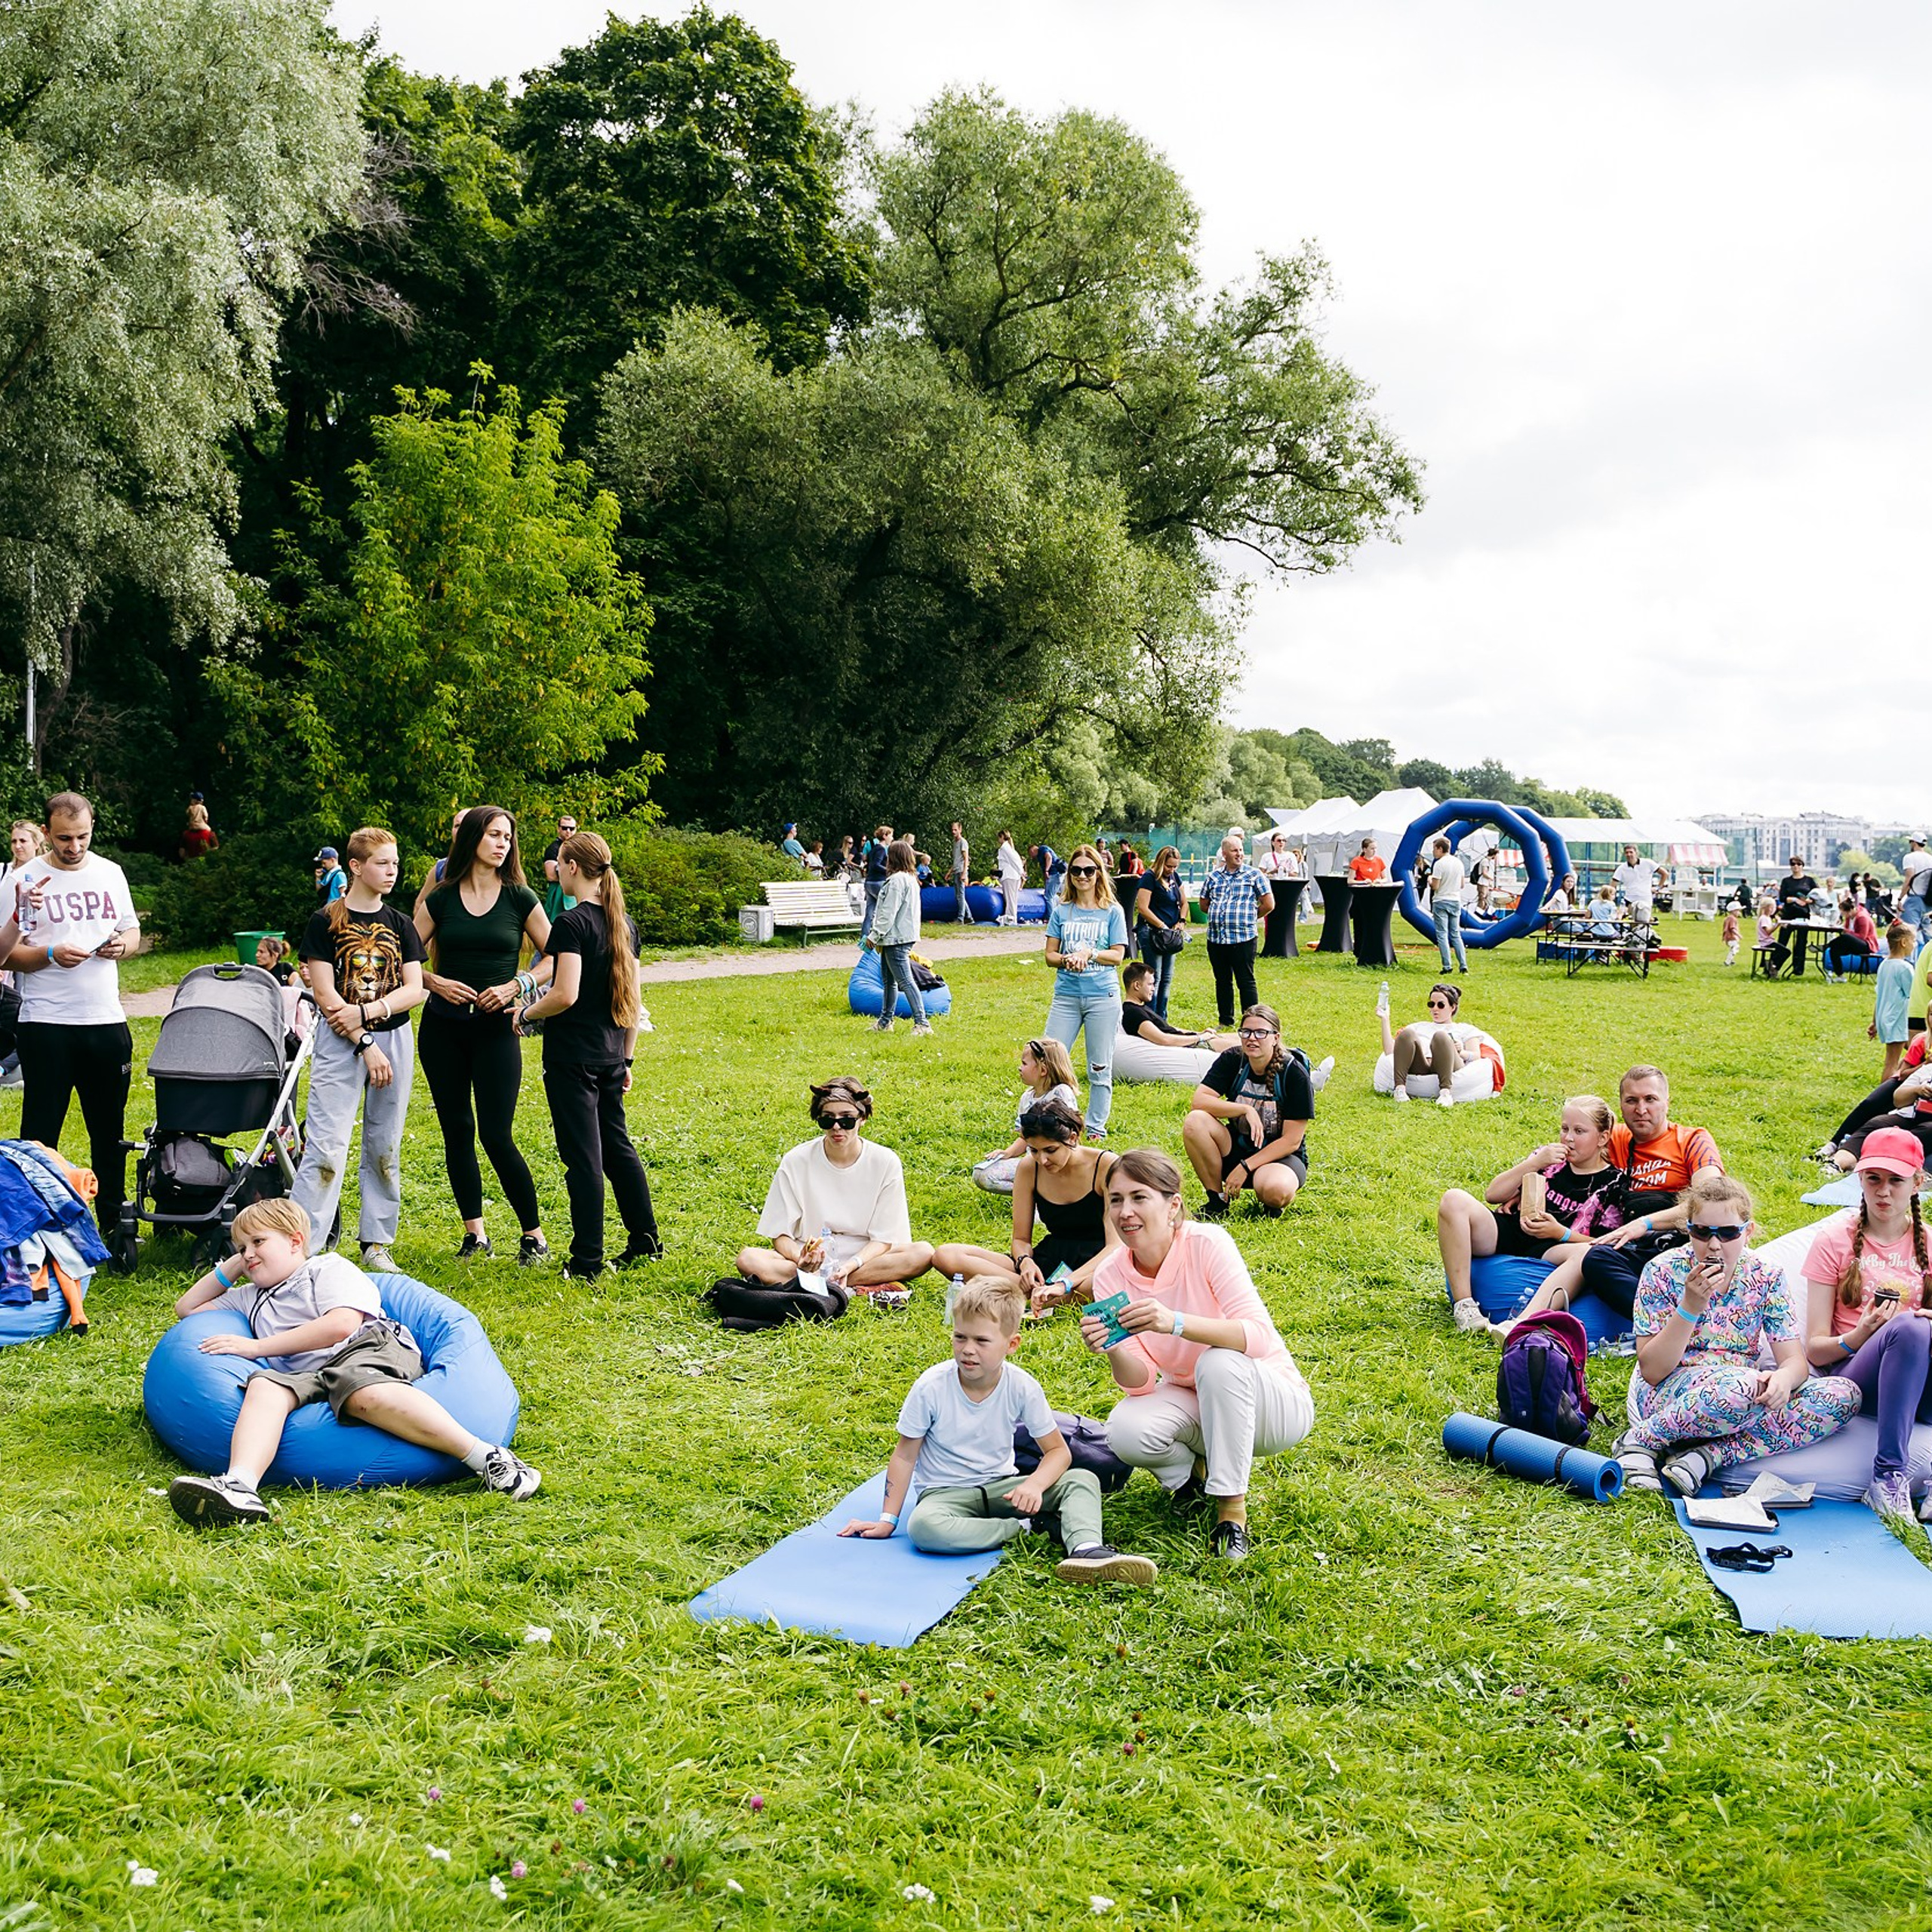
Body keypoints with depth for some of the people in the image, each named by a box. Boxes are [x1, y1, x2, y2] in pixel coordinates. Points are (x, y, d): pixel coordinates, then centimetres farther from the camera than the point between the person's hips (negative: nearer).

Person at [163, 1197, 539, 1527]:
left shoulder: (328, 1267, 17)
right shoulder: (252, 1298, 39)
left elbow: (341, 1324, -3)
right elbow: (187, 1308, 49)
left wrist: (258, 1347, 0)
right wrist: (231, 1266, 35)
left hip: (371, 1347, -5)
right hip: (306, 1378, 5)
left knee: (359, 1389, -42)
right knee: (263, 1386, -30)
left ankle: (487, 1457, -47)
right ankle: (240, 1486, -60)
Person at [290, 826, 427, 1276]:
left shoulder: (401, 925, 8)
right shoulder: (326, 922, -3)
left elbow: (414, 990, 1)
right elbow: (325, 995, -8)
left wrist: (365, 1011, -14)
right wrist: (365, 1045, -13)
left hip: (394, 1040, 4)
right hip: (340, 1042, -4)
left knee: (385, 1148, 8)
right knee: (327, 1146, -11)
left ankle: (376, 1245, 17)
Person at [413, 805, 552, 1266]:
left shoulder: (520, 898, -1)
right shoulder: (441, 898, 3)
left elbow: (555, 959, 3)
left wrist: (516, 986, -11)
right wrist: (437, 983, -11)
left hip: (496, 1029, -2)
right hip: (442, 1027, 3)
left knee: (497, 1136, -8)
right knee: (457, 1130, 6)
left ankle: (535, 1236, 5)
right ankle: (475, 1233, 18)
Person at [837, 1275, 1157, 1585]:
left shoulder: (1022, 1387, -11)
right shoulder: (932, 1387, -16)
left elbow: (1058, 1450, -4)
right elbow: (905, 1455, -6)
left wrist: (1034, 1485, -25)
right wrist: (887, 1520, -7)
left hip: (1000, 1486, 3)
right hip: (945, 1491, -2)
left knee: (1083, 1480, -16)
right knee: (924, 1526, -38)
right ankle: (1026, 1527, -23)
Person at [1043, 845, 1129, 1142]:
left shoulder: (1112, 911, 3)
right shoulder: (1062, 911, 8)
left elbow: (1117, 955, -2)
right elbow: (1050, 955, 7)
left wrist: (1088, 954, -17)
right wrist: (1067, 959, -14)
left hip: (1103, 997, -2)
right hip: (1066, 995, 2)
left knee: (1100, 1068, 5)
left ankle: (1096, 1127, 16)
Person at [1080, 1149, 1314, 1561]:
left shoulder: (1207, 1244, -22)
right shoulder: (1110, 1277, -10)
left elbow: (1259, 1336, -33)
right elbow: (1140, 1382, -14)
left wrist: (1175, 1323, -46)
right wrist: (1113, 1351, -36)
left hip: (1273, 1399, -3)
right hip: (1194, 1403, 3)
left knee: (1220, 1362, -36)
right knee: (1126, 1431, -28)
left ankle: (1232, 1507, -19)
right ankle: (1194, 1468, 7)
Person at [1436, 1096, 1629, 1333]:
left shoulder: (1613, 1183, 7)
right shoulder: (1548, 1157, 17)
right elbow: (1492, 1195, 11)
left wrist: (1559, 1232, -16)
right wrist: (1535, 1164, -1)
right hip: (1508, 1233, 4)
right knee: (1454, 1200, -24)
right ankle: (1463, 1305, -30)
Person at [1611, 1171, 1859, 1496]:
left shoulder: (1766, 1277, 2)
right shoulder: (1663, 1272, -8)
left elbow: (1795, 1360, -3)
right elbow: (1651, 1371, -11)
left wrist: (1783, 1378, -29)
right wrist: (1691, 1306, -24)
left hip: (1743, 1394, 5)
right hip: (1667, 1394, -5)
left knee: (1844, 1395, -18)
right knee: (1743, 1386, -39)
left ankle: (1705, 1457, -23)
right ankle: (1639, 1441, -15)